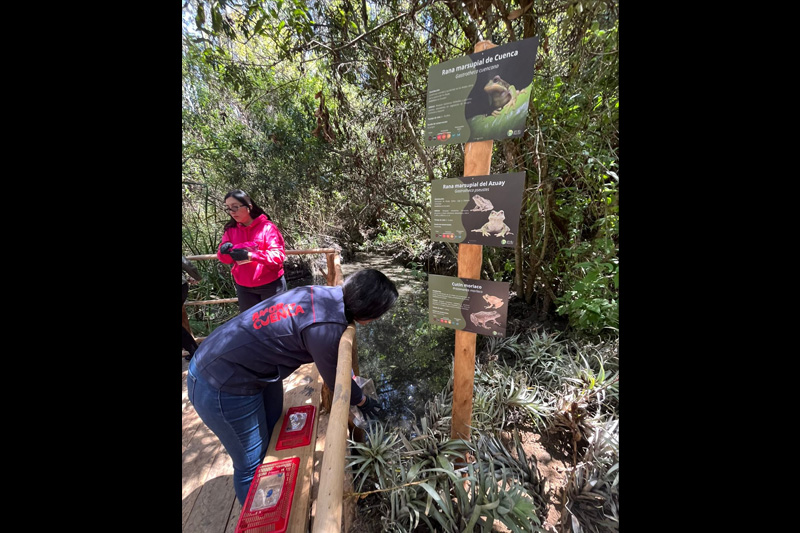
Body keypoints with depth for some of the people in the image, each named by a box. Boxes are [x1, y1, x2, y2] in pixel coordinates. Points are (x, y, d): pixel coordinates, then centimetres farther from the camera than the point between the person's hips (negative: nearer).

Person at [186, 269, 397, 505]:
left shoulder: (326, 294, -7)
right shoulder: (325, 328, -33)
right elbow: (335, 380, -13)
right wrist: (362, 401, 7)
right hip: (223, 388, -9)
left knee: (273, 433, 25)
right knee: (253, 465, 12)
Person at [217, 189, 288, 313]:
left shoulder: (267, 227, -11)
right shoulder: (231, 229, 5)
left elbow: (279, 255, -19)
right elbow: (226, 259, 3)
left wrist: (250, 255, -31)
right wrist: (225, 251, -20)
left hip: (271, 284, -5)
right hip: (243, 287, 5)